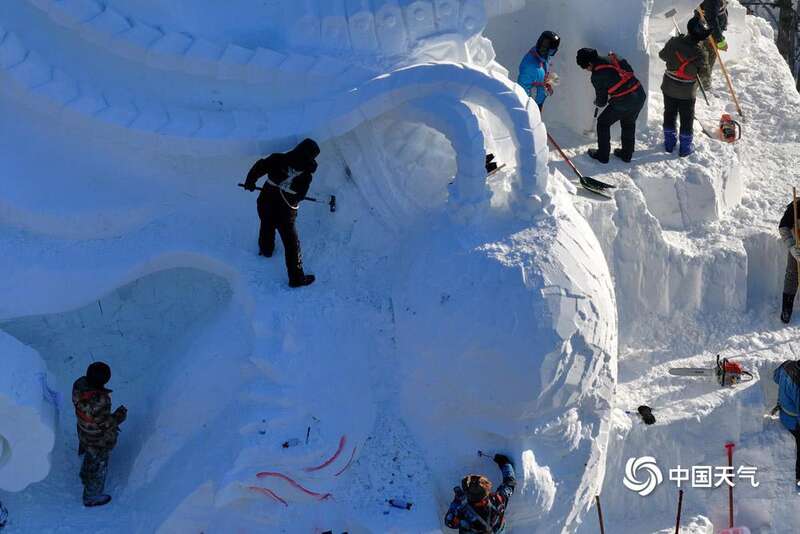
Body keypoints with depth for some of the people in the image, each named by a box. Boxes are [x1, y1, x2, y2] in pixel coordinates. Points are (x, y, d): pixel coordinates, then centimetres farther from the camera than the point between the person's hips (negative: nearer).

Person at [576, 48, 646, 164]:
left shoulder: (597, 76, -10)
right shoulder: (613, 59, 4)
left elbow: (601, 101, 0)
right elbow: (630, 71, 13)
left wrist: (597, 102, 23)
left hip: (623, 103, -6)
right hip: (640, 96, 7)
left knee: (603, 123, 16)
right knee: (628, 124, 28)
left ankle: (602, 155, 23)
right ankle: (627, 154, 40)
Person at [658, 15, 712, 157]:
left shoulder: (674, 42, -17)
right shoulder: (700, 52, -24)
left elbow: (662, 55, -1)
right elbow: (704, 72, -9)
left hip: (669, 88, 3)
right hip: (687, 92, -3)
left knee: (669, 114, 21)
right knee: (687, 119, 14)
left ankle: (669, 143, 33)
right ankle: (686, 147, 24)